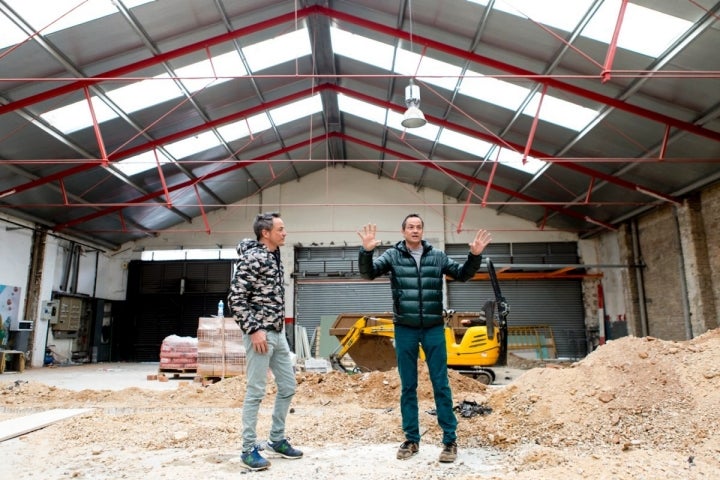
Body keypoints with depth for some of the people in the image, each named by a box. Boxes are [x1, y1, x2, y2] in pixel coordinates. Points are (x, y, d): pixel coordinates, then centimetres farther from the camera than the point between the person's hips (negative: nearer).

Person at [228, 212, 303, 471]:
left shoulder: (273, 256, 12)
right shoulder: (252, 258, -15)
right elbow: (235, 299, -18)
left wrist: (277, 328, 16)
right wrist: (253, 329, -18)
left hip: (278, 333, 9)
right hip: (260, 334, -9)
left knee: (288, 386, 15)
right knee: (256, 392, 0)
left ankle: (276, 440, 29)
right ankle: (249, 449, 14)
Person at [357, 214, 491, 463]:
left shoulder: (437, 256, 4)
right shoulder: (392, 255, 0)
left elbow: (463, 274, 9)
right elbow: (368, 273, -9)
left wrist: (475, 255, -9)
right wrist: (366, 251, -27)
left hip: (434, 329, 0)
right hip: (405, 329, 0)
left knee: (441, 384, 4)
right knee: (408, 386, 8)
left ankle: (450, 440, 15)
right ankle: (411, 439, 20)